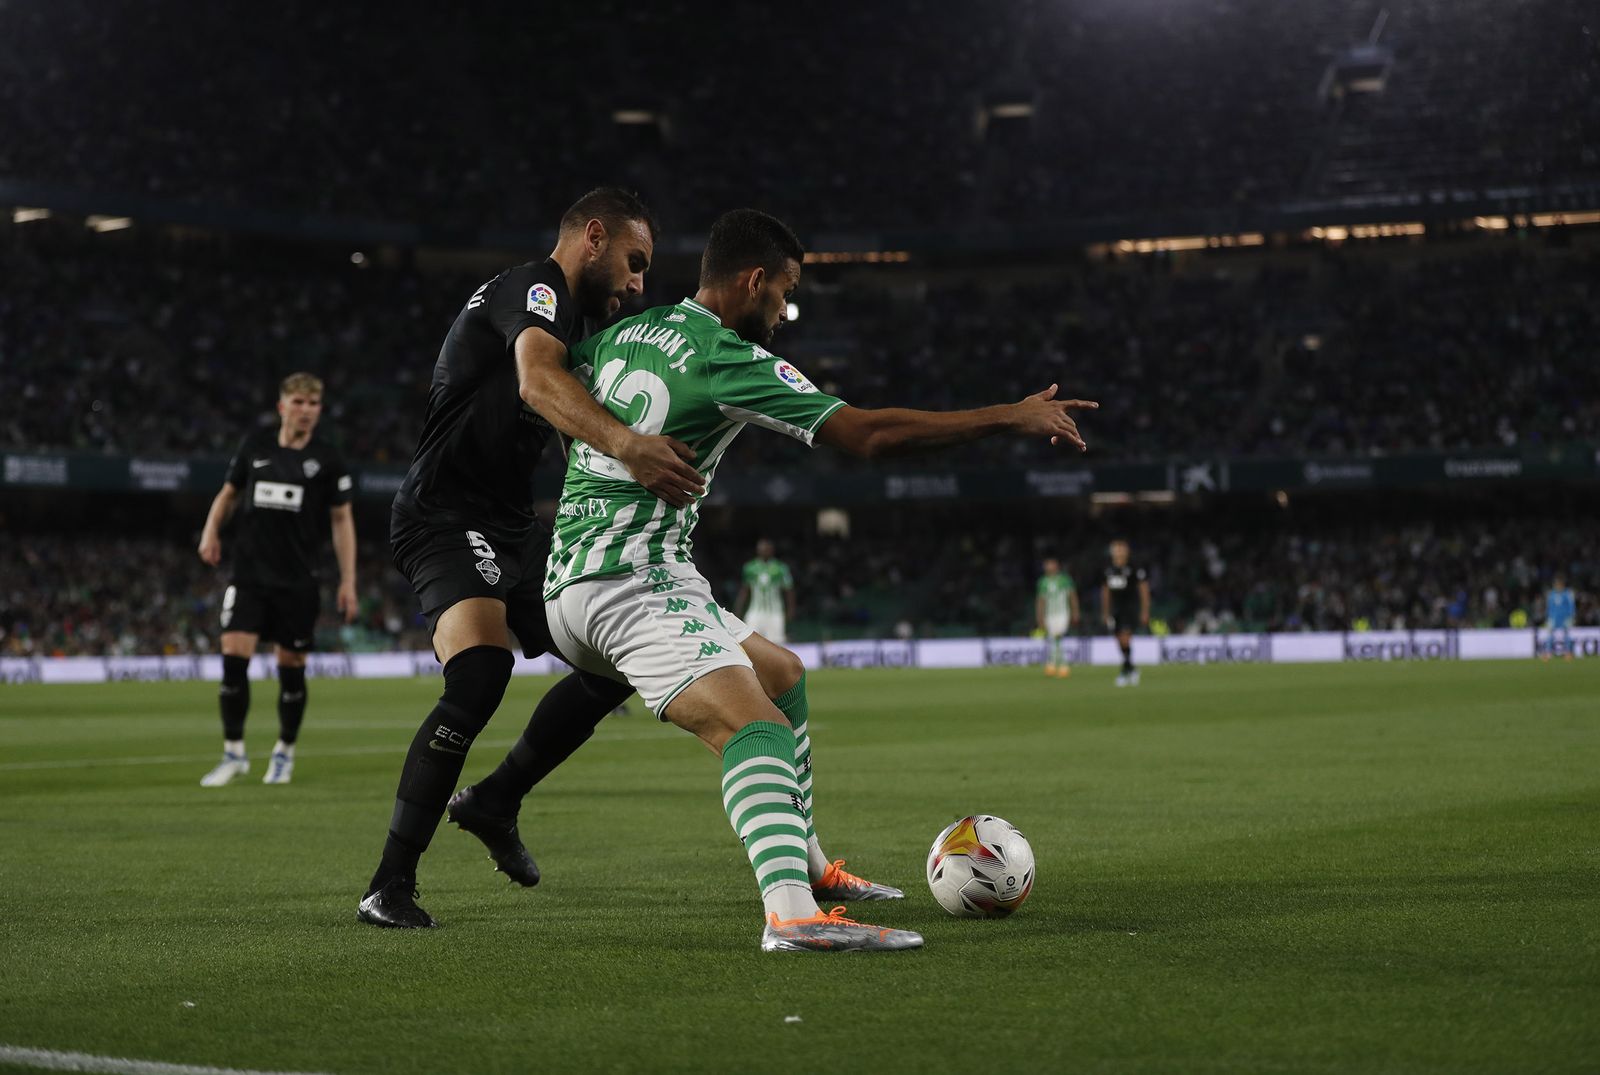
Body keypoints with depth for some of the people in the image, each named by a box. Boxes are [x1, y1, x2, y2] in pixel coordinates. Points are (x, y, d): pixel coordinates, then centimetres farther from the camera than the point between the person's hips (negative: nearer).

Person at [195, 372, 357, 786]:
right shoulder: (255, 446, 6)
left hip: (298, 581, -1)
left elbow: (341, 519, 2)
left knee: (291, 668, 4)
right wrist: (211, 531, 2)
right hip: (249, 574, 1)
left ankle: (284, 753, 23)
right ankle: (234, 753, 2)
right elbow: (229, 491, 19)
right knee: (233, 657, -10)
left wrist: (348, 581, -3)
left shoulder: (327, 459, 0)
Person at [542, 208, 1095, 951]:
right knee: (753, 725, -27)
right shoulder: (729, 360, -12)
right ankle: (791, 914, -49)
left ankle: (806, 866, 30)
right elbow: (867, 434, -16)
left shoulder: (619, 336, 13)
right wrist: (1011, 418, -10)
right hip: (639, 580, -10)